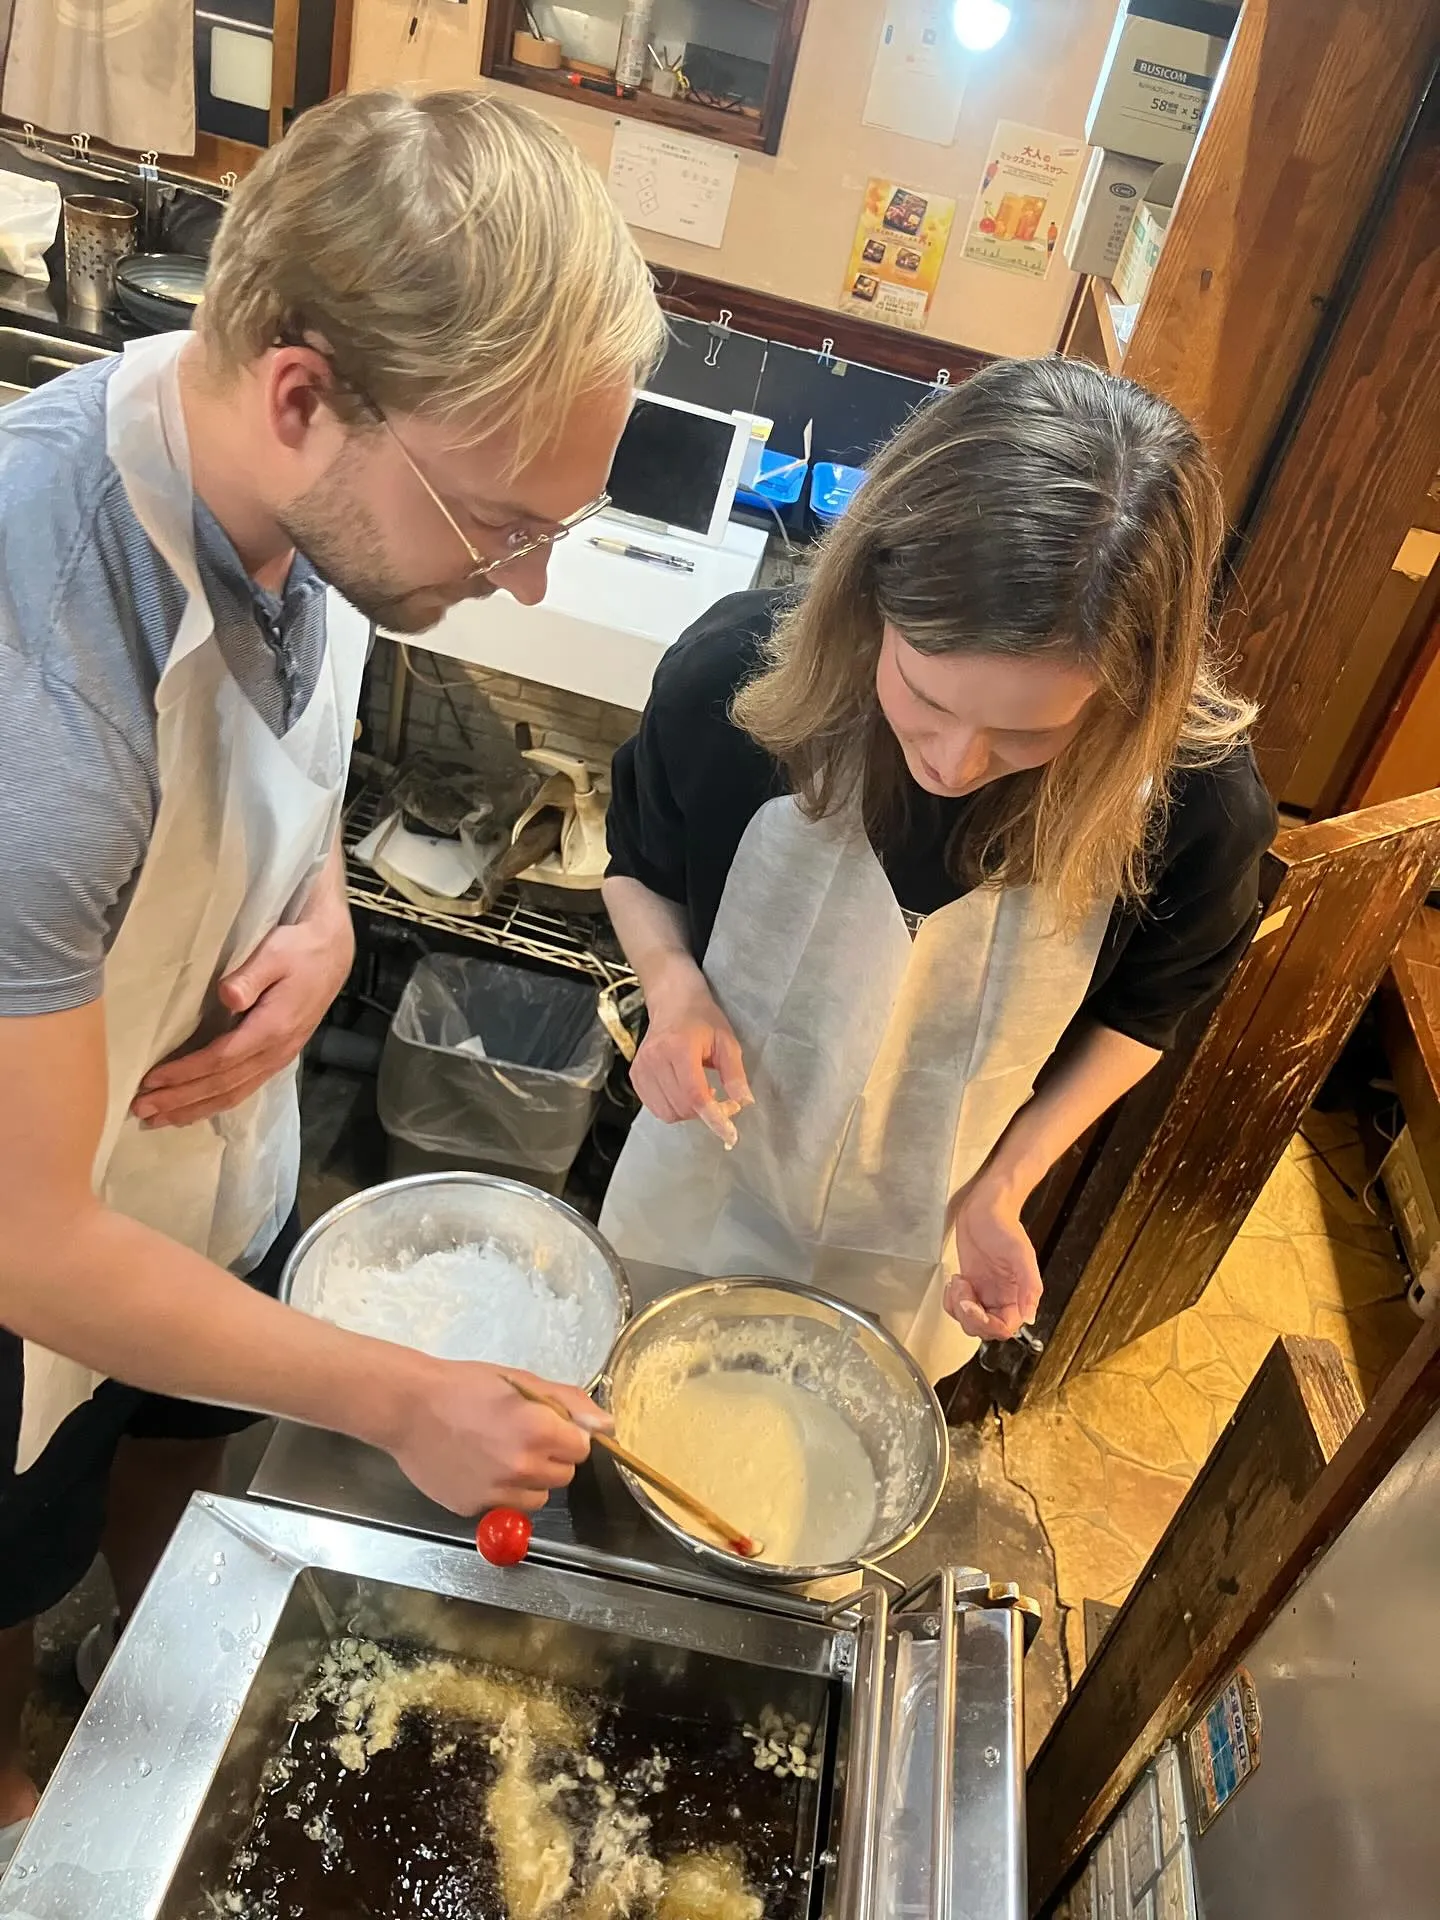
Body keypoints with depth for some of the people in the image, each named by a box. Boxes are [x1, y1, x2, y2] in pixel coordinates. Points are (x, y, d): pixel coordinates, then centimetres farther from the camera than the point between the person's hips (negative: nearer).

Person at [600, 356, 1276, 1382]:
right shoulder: (736, 675, -28)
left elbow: (1139, 1010, -5)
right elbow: (640, 866, -5)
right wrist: (674, 983, -25)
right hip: (704, 1192, 1)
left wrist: (1004, 1186, -15)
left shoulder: (1195, 804, -28)